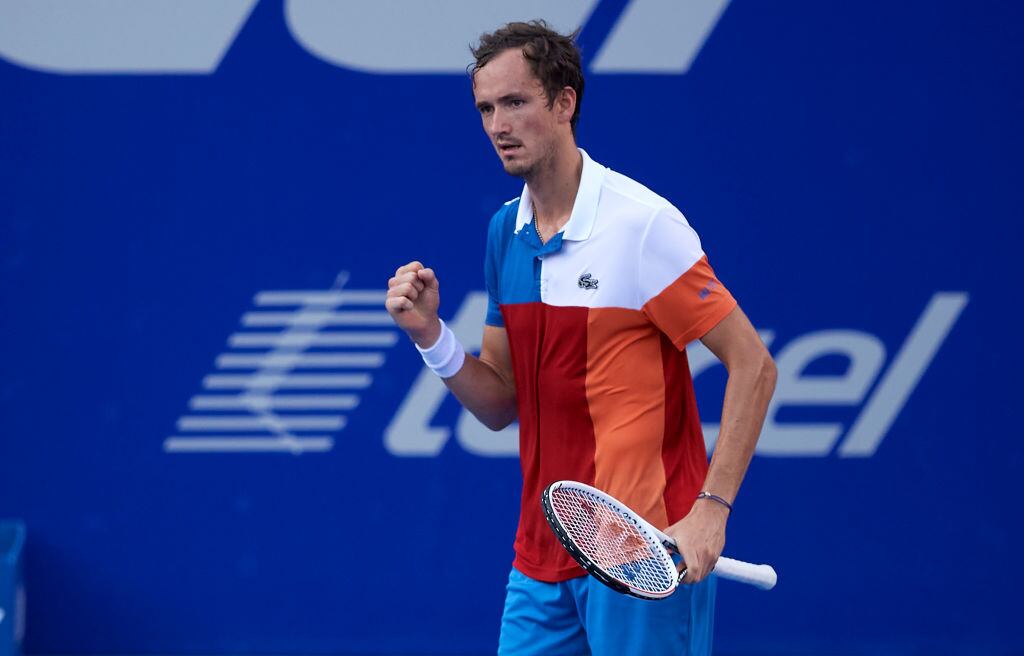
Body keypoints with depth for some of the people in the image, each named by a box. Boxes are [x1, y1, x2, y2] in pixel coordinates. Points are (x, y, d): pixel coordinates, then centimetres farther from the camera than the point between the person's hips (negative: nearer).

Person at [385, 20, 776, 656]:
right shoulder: (506, 233, 10)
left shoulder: (643, 223, -12)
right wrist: (431, 334, -3)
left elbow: (753, 365, -11)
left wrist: (711, 509, -19)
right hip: (541, 557, 7)